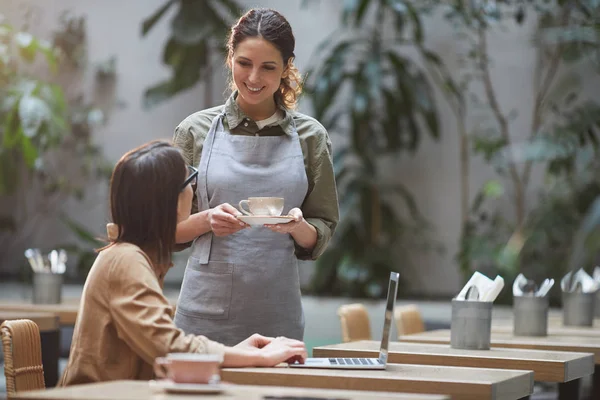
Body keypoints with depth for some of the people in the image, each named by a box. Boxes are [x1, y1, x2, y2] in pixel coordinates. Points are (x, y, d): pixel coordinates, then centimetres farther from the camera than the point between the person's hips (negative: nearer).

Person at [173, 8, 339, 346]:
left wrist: (297, 227, -13)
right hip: (206, 311, -1)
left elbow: (321, 237, 8)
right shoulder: (195, 130, 2)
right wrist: (207, 220, -14)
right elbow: (169, 228, 5)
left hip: (278, 314, 1)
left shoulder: (311, 136, 3)